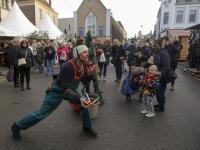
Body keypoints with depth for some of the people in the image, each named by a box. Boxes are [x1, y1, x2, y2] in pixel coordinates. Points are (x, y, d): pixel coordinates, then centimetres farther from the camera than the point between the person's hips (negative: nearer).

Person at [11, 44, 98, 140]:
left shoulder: (83, 65, -11)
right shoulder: (68, 67, -35)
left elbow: (85, 82, -3)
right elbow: (65, 89, -35)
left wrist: (90, 74, -23)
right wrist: (79, 99, -47)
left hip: (71, 88, 7)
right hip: (57, 91, -7)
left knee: (85, 104, -4)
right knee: (41, 114, 0)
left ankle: (87, 128, 22)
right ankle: (17, 127, 26)